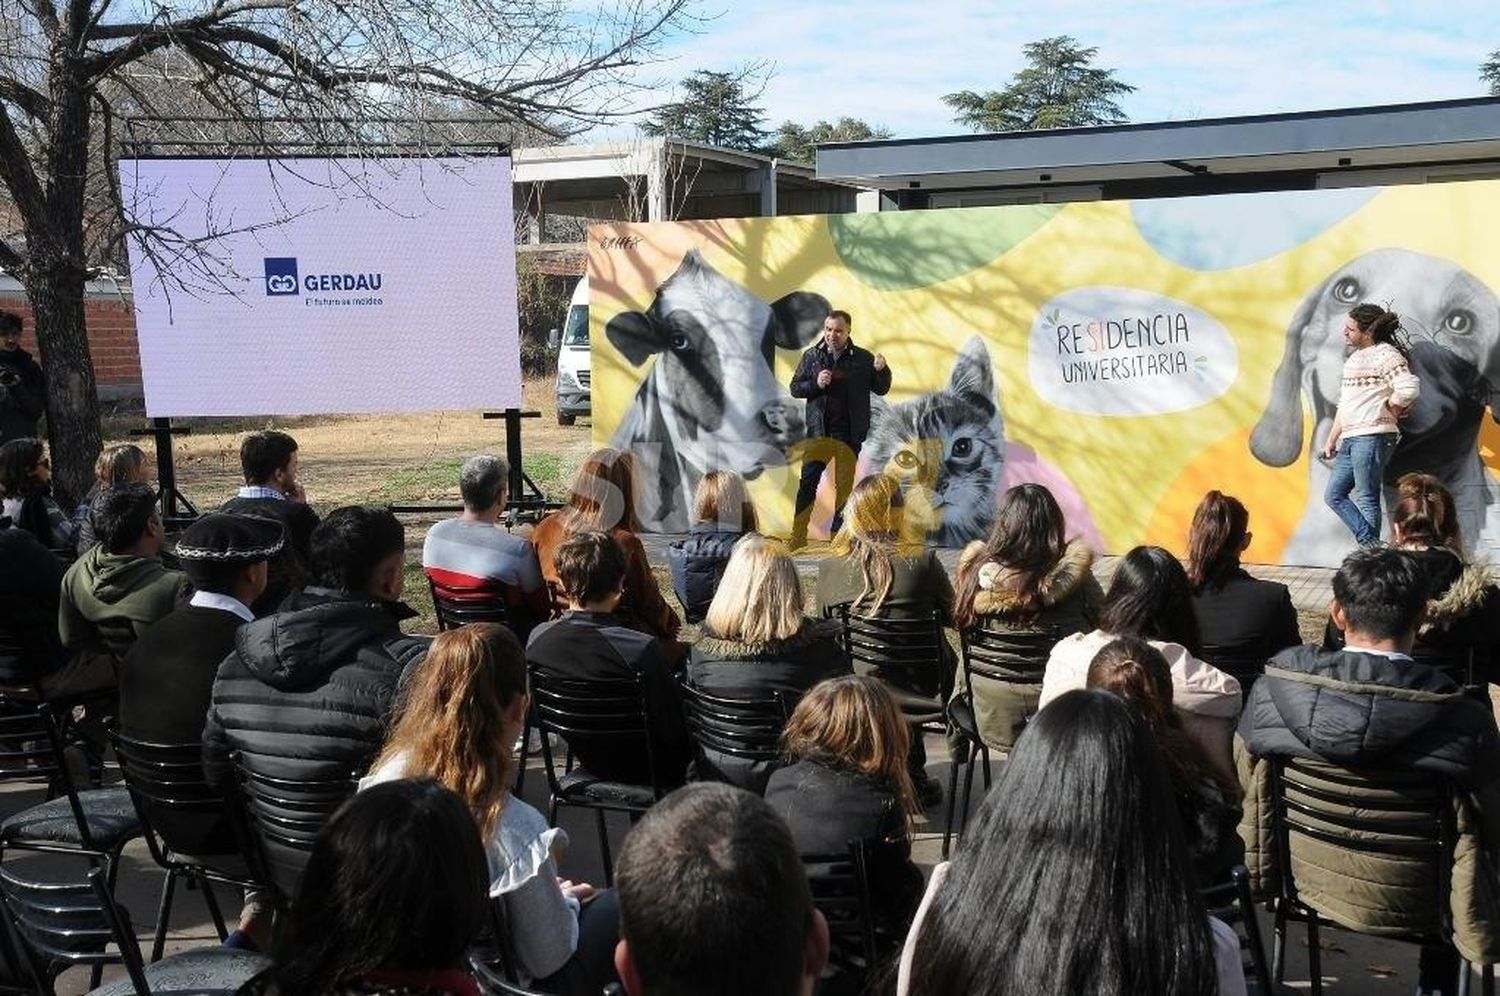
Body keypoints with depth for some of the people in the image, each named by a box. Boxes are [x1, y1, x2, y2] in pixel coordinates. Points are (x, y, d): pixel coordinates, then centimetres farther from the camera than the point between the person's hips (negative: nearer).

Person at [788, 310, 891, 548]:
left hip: (849, 432, 0)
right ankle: (798, 535, -1)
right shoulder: (811, 356, 5)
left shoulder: (863, 358, 2)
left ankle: (838, 534, 15)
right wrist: (816, 384, -12)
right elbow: (795, 388, 7)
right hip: (818, 430, 0)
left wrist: (881, 370, -14)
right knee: (808, 482, -5)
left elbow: (881, 389, 6)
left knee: (844, 485, 6)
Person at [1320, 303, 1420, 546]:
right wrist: (1331, 440, 23)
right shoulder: (1355, 357, 19)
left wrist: (1388, 408, -9)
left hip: (1372, 437, -10)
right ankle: (1370, 544, 8)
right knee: (1334, 495, 7)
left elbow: (1409, 388, -26)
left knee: (1366, 498, -5)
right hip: (1350, 439, 10)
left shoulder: (1385, 354, -10)